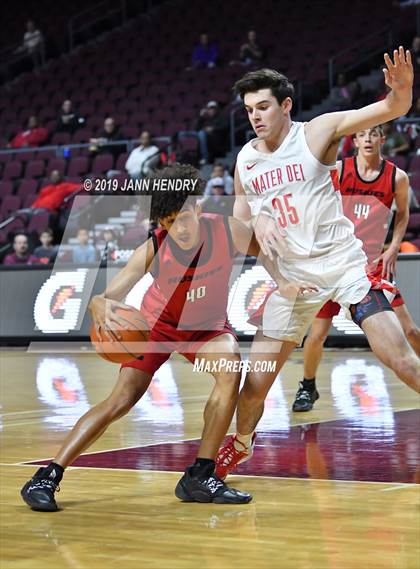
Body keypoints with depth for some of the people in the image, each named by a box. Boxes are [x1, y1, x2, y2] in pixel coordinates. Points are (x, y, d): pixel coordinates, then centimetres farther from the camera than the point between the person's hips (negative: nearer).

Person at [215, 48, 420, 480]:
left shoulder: (317, 132, -7)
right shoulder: (246, 159, 5)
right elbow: (240, 213, 22)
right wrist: (254, 222, -3)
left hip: (344, 262, -3)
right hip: (292, 276, 4)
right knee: (255, 382, 4)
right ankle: (240, 444, 32)